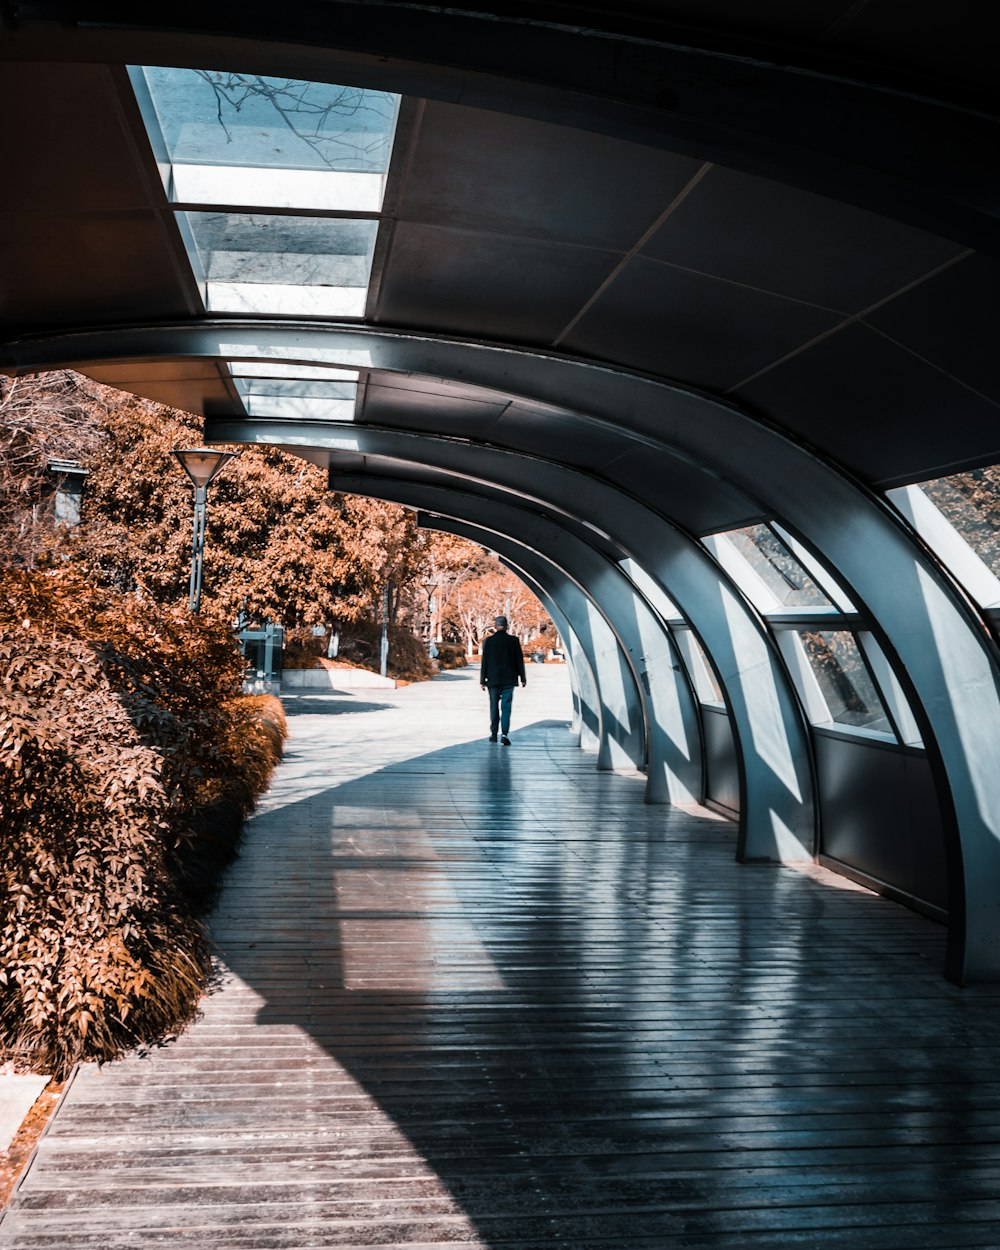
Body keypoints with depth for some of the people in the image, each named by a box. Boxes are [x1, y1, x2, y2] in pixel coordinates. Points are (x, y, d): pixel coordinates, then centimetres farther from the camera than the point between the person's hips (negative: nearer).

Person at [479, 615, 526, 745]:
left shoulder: (489, 641, -2)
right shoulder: (513, 640, -3)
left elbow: (484, 662, -1)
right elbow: (519, 660, 1)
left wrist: (482, 680, 4)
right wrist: (522, 678, 9)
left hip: (493, 680, 1)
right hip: (508, 680, -1)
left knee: (494, 707, 12)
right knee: (506, 707, -1)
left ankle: (494, 734, 17)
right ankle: (504, 734, -12)